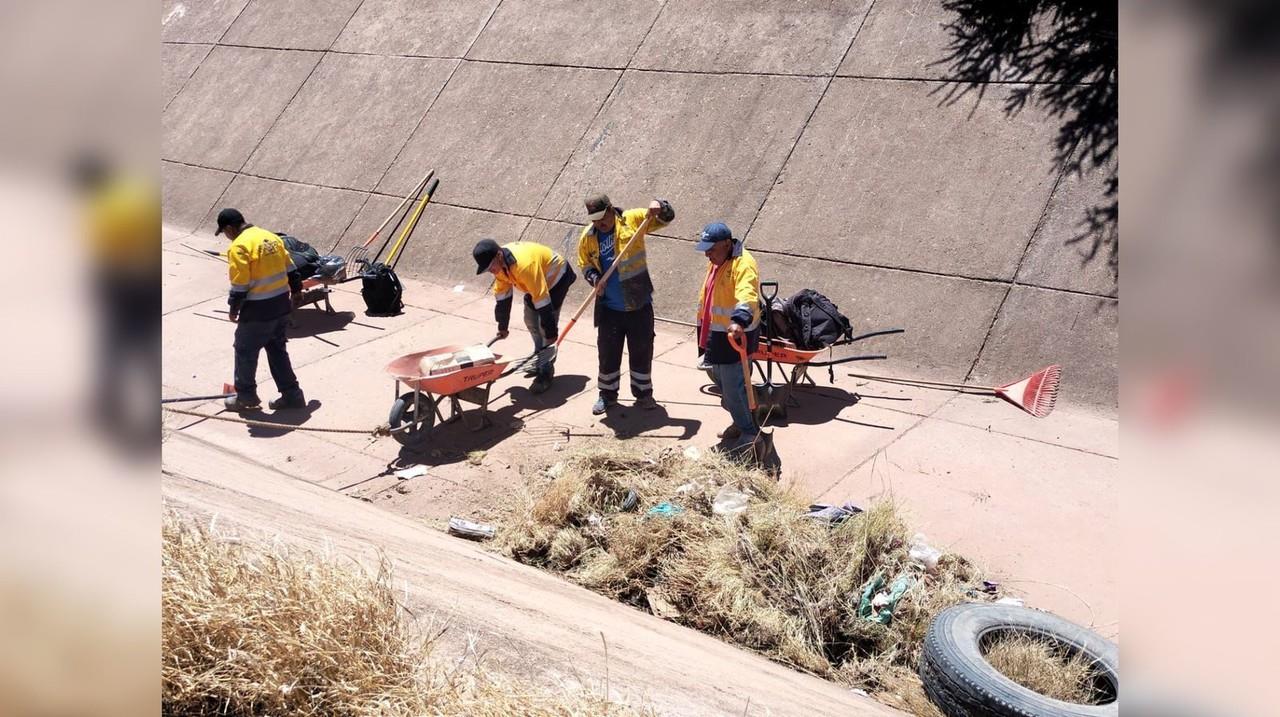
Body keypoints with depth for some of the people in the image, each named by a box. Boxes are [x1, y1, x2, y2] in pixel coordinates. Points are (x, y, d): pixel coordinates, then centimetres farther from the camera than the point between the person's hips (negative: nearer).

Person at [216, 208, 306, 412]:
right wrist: (295, 290, 27)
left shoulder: (239, 246, -16)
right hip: (281, 304, 8)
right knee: (277, 350, 17)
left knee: (245, 351, 10)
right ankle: (292, 395, 18)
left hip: (258, 310, -8)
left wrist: (233, 308, -5)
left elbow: (240, 284, -18)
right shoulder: (271, 237, 8)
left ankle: (246, 396, 20)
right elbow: (290, 269, 15)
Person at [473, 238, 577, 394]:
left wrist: (551, 332, -32)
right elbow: (502, 295, 0)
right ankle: (540, 362, 32)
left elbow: (541, 299, -37)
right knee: (530, 321, 14)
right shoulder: (499, 264, -13)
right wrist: (502, 326, 7)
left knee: (545, 326, -14)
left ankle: (546, 372, -3)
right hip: (537, 282, 9)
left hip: (557, 277, -9)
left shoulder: (524, 264, -41)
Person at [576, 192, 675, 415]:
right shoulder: (587, 237, 0)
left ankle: (643, 393, 25)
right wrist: (594, 279, -10)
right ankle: (607, 394, 26)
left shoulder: (633, 219, -6)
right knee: (607, 352, 9)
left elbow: (666, 217, -3)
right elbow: (585, 265, 11)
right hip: (609, 307, 1)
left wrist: (658, 206, -25)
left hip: (639, 304, -1)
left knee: (642, 350, 9)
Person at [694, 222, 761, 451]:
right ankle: (740, 422, 37)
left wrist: (739, 321, -56)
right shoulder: (716, 262, 10)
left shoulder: (743, 264, -21)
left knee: (733, 385, -5)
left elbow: (747, 296, -39)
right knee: (722, 381, 20)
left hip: (735, 335, -10)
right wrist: (702, 327, 28)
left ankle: (749, 432, 11)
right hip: (716, 332, 10)